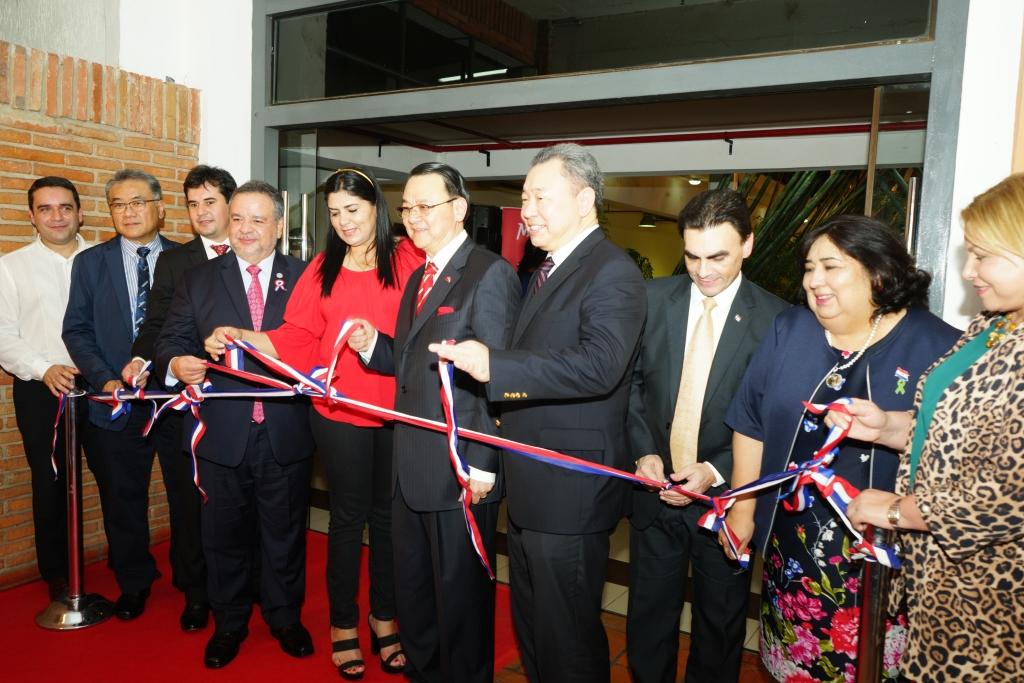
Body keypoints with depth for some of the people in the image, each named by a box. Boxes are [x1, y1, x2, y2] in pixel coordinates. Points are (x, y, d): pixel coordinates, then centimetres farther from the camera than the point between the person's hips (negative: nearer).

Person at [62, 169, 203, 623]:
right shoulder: (90, 262, 5)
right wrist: (105, 380, -11)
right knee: (123, 500, 15)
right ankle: (134, 582, 36)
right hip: (117, 402, 2)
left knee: (188, 498, 9)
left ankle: (193, 586, 28)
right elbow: (77, 330, 2)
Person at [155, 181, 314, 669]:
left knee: (284, 533, 14)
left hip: (286, 435, -1)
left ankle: (285, 618, 35)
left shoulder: (305, 278, 1)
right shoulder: (198, 280, 6)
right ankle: (228, 624, 35)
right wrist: (177, 363, -19)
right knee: (225, 535, 15)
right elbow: (172, 339, 1)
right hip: (222, 435, 1)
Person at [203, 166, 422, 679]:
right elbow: (294, 341, 0)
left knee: (388, 514, 12)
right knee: (348, 515, 12)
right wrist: (241, 336, -13)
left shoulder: (410, 260, -2)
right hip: (340, 412, 0)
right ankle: (343, 623, 30)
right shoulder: (323, 269, 3)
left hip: (399, 410, 0)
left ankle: (384, 618, 32)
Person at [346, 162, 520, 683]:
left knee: (460, 591, 9)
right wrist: (373, 345, -2)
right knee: (411, 585, 22)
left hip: (460, 469, -8)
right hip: (411, 464, 9)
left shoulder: (490, 274, -13)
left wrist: (482, 465, -19)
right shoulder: (419, 275, 14)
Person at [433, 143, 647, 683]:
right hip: (528, 484, 10)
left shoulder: (612, 273, -15)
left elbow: (599, 366, -30)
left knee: (567, 639, 5)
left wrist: (494, 366, -32)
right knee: (529, 623, 23)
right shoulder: (547, 271, 16)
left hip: (569, 491, -10)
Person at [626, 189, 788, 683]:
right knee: (648, 615, 16)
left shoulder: (775, 318, -10)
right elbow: (632, 382, 4)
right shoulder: (654, 297, -2)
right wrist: (644, 452, -8)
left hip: (726, 493, -2)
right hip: (656, 488, 2)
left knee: (720, 622, 18)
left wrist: (716, 471, -17)